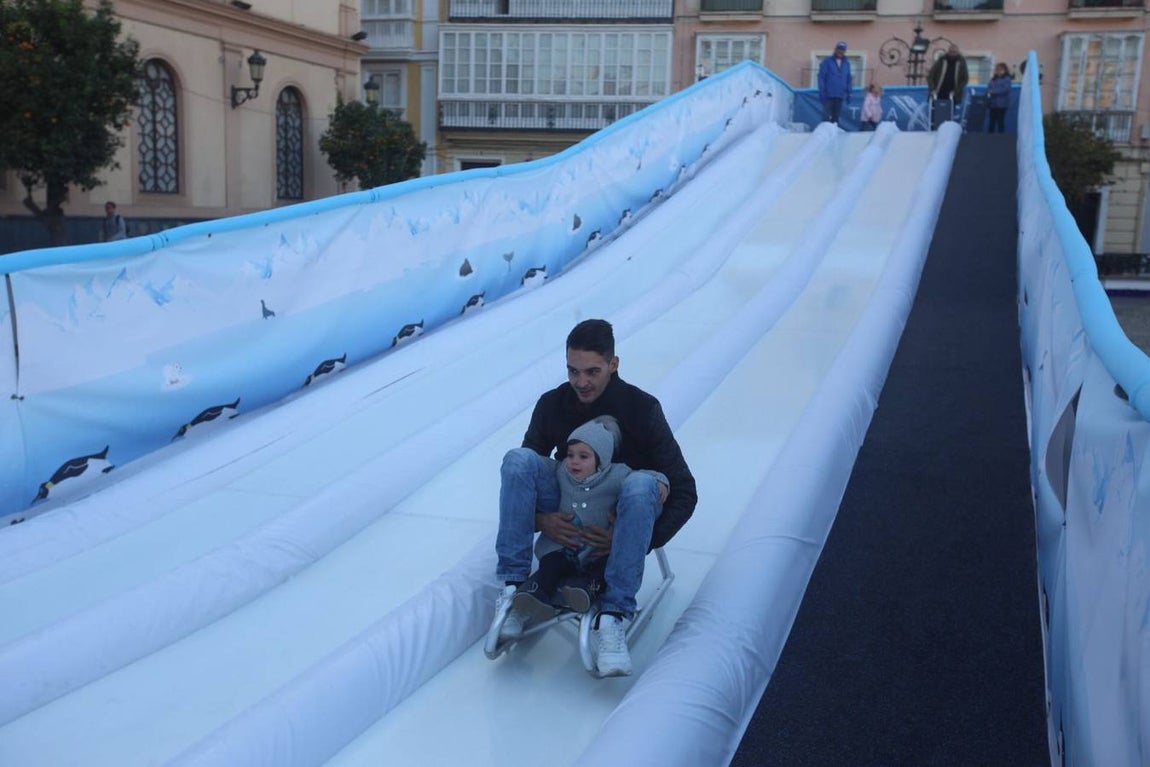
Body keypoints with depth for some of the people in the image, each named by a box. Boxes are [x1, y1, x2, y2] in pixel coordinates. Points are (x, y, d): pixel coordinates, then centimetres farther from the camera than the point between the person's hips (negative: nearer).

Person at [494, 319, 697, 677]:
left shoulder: (642, 408, -16)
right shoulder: (552, 404, -8)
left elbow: (684, 493, -15)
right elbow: (520, 473, -1)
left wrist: (643, 540, -30)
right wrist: (537, 519, -22)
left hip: (618, 514, -2)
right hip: (564, 521, 3)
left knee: (641, 484, -36)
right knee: (518, 458, -22)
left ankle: (613, 618, -38)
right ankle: (513, 587, -27)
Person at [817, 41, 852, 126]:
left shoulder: (846, 63, 12)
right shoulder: (827, 61, 0)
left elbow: (848, 80, 15)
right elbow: (821, 77, -4)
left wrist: (848, 94, 10)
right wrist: (822, 93, -11)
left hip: (840, 96, 4)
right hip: (828, 95, -4)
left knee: (836, 118, 6)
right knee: (826, 117, -8)